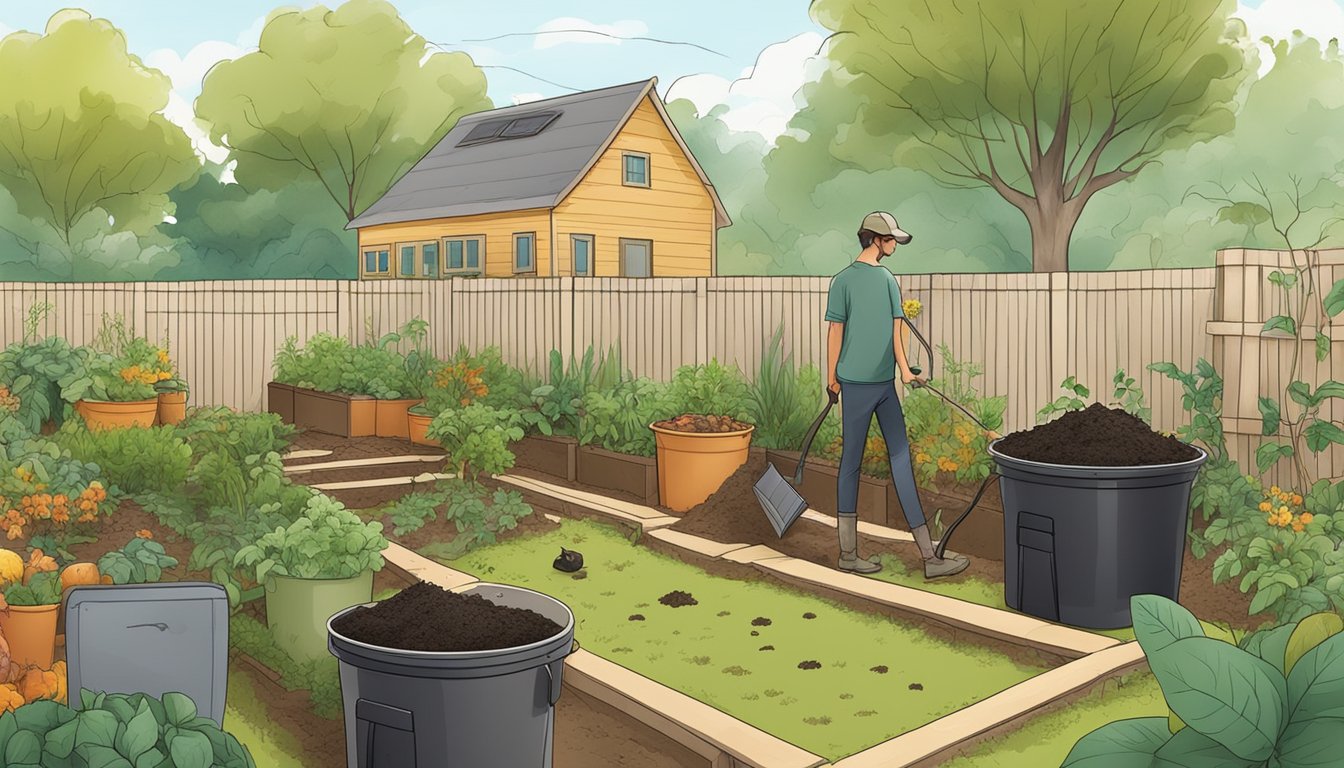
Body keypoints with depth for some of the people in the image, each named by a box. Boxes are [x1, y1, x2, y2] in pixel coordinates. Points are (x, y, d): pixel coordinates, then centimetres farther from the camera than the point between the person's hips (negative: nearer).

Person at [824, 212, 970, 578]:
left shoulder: (887, 277, 11)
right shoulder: (844, 280, -7)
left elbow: (895, 329, 9)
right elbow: (836, 330, -8)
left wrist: (904, 370, 5)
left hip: (885, 383, 6)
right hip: (856, 383, -6)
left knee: (901, 458, 6)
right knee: (851, 462, 1)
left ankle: (929, 555, 9)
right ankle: (848, 553, 7)